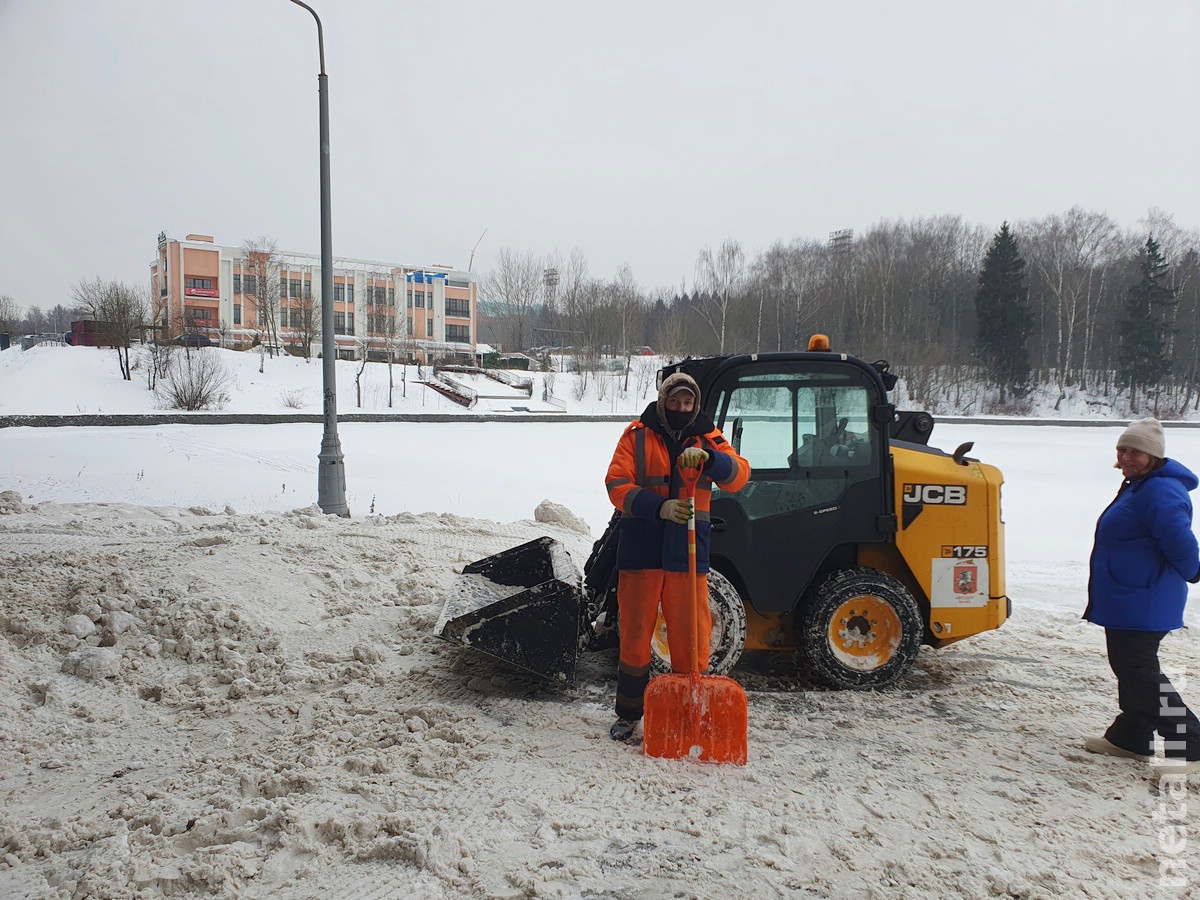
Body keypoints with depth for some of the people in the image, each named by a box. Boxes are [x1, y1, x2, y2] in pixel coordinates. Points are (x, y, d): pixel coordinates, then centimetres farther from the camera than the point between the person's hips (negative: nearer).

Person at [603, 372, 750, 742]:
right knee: (636, 632, 7)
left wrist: (707, 458, -28)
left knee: (691, 634, 4)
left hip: (687, 552, 1)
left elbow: (738, 475, -8)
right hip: (641, 549, -1)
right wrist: (660, 507, -25)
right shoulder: (637, 435, 2)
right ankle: (628, 714, 22)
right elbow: (617, 485, -9)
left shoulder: (707, 437, 7)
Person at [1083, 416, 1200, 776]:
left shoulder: (1159, 490, -22)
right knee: (1129, 667, 19)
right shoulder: (1139, 486, 14)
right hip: (1127, 599, 11)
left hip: (1142, 603, -11)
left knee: (1140, 672, -7)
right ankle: (1131, 737, 31)